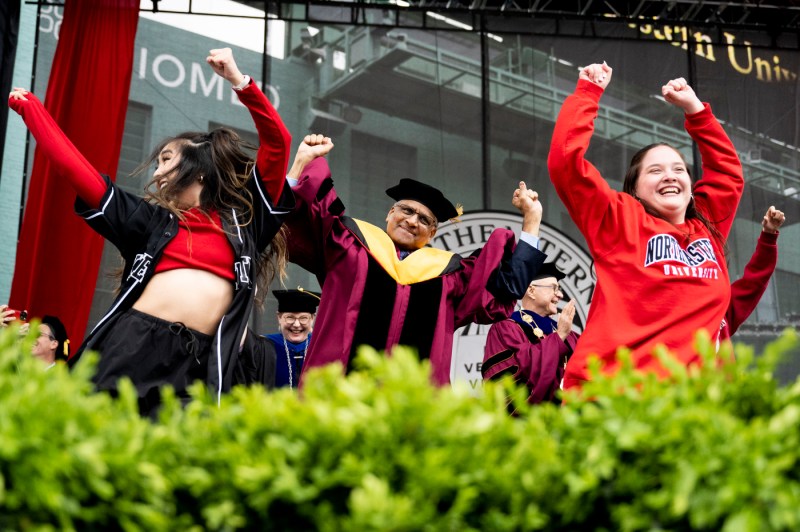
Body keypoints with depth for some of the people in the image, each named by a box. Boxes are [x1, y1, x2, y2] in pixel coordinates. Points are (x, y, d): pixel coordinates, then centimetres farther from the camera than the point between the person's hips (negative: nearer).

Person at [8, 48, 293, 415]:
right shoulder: (150, 219, 19)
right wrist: (28, 105, 27)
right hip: (131, 346, 1)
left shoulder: (244, 219, 17)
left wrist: (239, 81, 9)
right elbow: (74, 167, 20)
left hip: (193, 363, -1)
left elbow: (277, 142, 12)